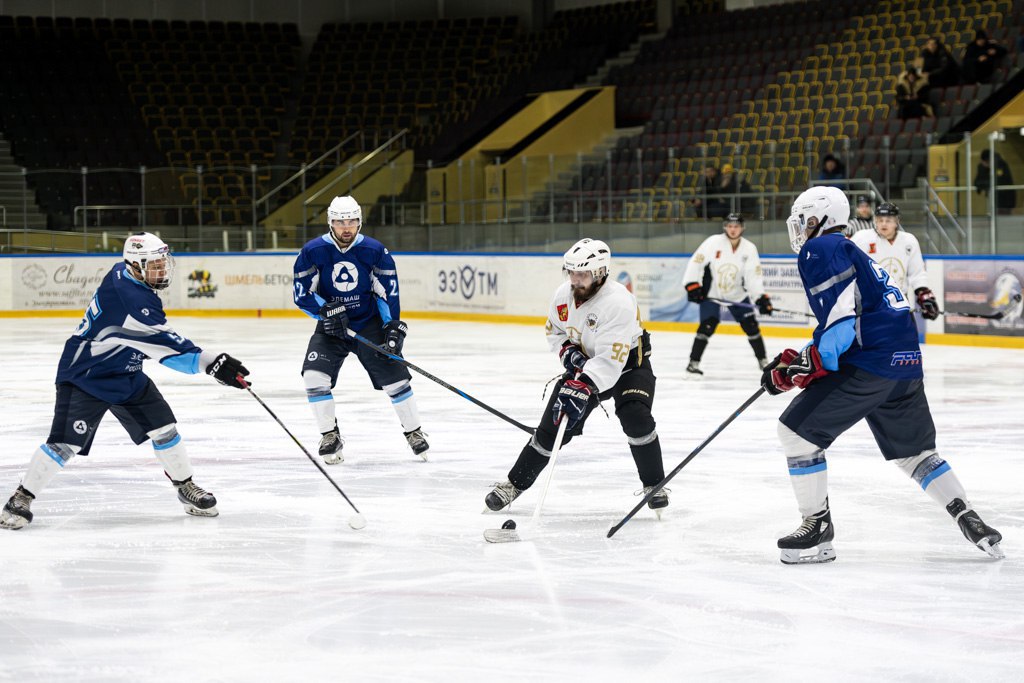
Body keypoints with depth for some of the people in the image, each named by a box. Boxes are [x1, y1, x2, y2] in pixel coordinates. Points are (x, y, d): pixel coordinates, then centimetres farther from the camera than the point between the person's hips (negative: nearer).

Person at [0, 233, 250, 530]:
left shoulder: (125, 274, -3)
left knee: (164, 427, 3)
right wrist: (211, 362, -40)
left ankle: (185, 486, 18)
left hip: (125, 373, 9)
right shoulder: (127, 298, -31)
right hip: (84, 375, -9)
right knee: (65, 444, -13)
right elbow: (166, 346, -36)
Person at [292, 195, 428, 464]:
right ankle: (330, 437, -4)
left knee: (395, 376, -5)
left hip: (370, 323, 0)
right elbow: (301, 294, -9)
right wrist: (326, 310, -24)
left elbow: (388, 291, -4)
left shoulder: (375, 251, -10)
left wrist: (394, 327, -11)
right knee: (314, 375, -19)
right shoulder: (313, 252, -12)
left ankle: (414, 432, 16)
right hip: (331, 327, 0)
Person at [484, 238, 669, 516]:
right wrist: (568, 352, -13)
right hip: (584, 364, 5)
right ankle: (515, 483, 13)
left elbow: (609, 361, -39)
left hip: (627, 362, -5)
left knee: (635, 417, -28)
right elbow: (554, 331, 8)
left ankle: (654, 485, -10)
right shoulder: (564, 294, -12)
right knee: (552, 426, 0)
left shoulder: (618, 302, -33)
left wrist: (581, 389, -48)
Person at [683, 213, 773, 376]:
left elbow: (753, 277, -12)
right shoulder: (713, 242, -18)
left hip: (737, 294, 3)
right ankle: (694, 362, -9)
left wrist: (761, 298, -23)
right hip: (712, 292, -3)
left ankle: (763, 360, 17)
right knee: (708, 325, -17)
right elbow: (696, 262, -14)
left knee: (750, 325, 1)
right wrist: (692, 285, -20)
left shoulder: (749, 249, -10)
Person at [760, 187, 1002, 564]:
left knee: (797, 429, -3)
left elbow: (842, 314, -17)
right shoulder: (852, 253, 28)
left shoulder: (819, 249, -2)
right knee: (915, 451, 21)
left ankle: (817, 527, -1)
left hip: (869, 363, -10)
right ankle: (972, 524, 13)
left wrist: (810, 364, -18)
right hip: (906, 365, 10)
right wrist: (795, 362, 22)